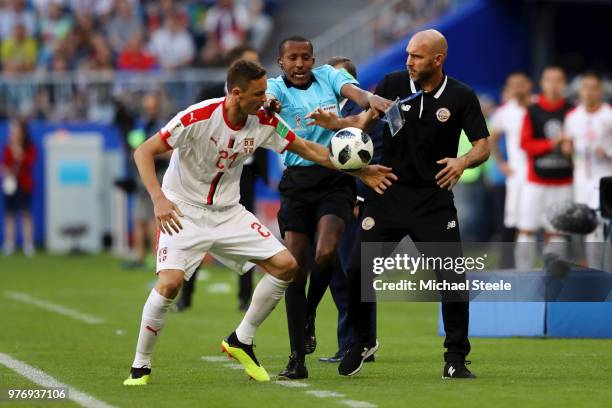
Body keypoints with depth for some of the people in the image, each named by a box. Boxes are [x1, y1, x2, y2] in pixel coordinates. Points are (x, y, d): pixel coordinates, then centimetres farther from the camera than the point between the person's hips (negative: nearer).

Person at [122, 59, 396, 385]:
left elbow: (307, 149, 6)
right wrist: (158, 200, -33)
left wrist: (359, 171, 0)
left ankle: (241, 341, 13)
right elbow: (144, 152, -20)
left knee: (285, 265, -4)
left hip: (228, 212, 6)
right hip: (183, 212, -6)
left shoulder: (263, 122, -7)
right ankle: (140, 366, -8)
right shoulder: (198, 117, -23)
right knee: (170, 282, -26)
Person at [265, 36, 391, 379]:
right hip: (297, 180, 0)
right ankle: (298, 358, 3)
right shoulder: (276, 88, 4)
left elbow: (353, 91, -10)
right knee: (295, 269, -4)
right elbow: (266, 99, -19)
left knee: (325, 255, -22)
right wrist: (266, 106, -46)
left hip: (335, 178, 0)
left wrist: (370, 98, -35)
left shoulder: (328, 76, 8)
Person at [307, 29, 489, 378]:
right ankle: (363, 341, 22)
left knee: (453, 280, -8)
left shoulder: (461, 96, -6)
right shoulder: (393, 84, -2)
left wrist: (464, 161, -25)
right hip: (389, 193, 2)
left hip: (434, 198, -2)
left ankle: (456, 360, 5)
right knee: (358, 270, -2)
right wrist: (335, 123, -21)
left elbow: (483, 144, -4)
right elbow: (363, 121, -1)